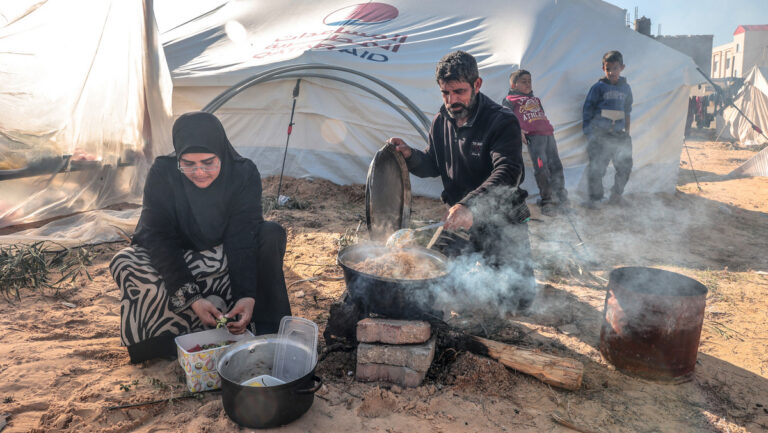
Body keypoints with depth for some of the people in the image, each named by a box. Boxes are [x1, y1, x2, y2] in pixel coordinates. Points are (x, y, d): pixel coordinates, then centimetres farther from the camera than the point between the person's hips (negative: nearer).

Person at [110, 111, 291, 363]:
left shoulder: (244, 174, -20)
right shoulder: (162, 175, -21)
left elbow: (242, 239, -26)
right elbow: (159, 239, -24)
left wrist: (247, 295, -41)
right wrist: (191, 298, -36)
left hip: (224, 259, 0)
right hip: (176, 262, 0)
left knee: (272, 235, -27)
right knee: (126, 265, -29)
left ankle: (268, 329, -21)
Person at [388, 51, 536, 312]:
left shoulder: (502, 122, -19)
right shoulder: (441, 122, 1)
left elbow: (507, 173, -33)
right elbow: (433, 166, 13)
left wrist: (470, 205, -49)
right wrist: (410, 156, -10)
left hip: (502, 222, -5)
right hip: (460, 221, 5)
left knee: (517, 299, -5)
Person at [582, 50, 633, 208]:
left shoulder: (626, 88, 12)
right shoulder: (598, 87, -2)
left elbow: (627, 111, 21)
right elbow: (588, 109, -1)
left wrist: (627, 130, 16)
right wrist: (588, 131, -7)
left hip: (619, 134, 5)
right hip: (599, 134, -5)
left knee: (625, 165, 9)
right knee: (596, 167, -7)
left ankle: (616, 195, 26)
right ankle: (594, 197, 6)